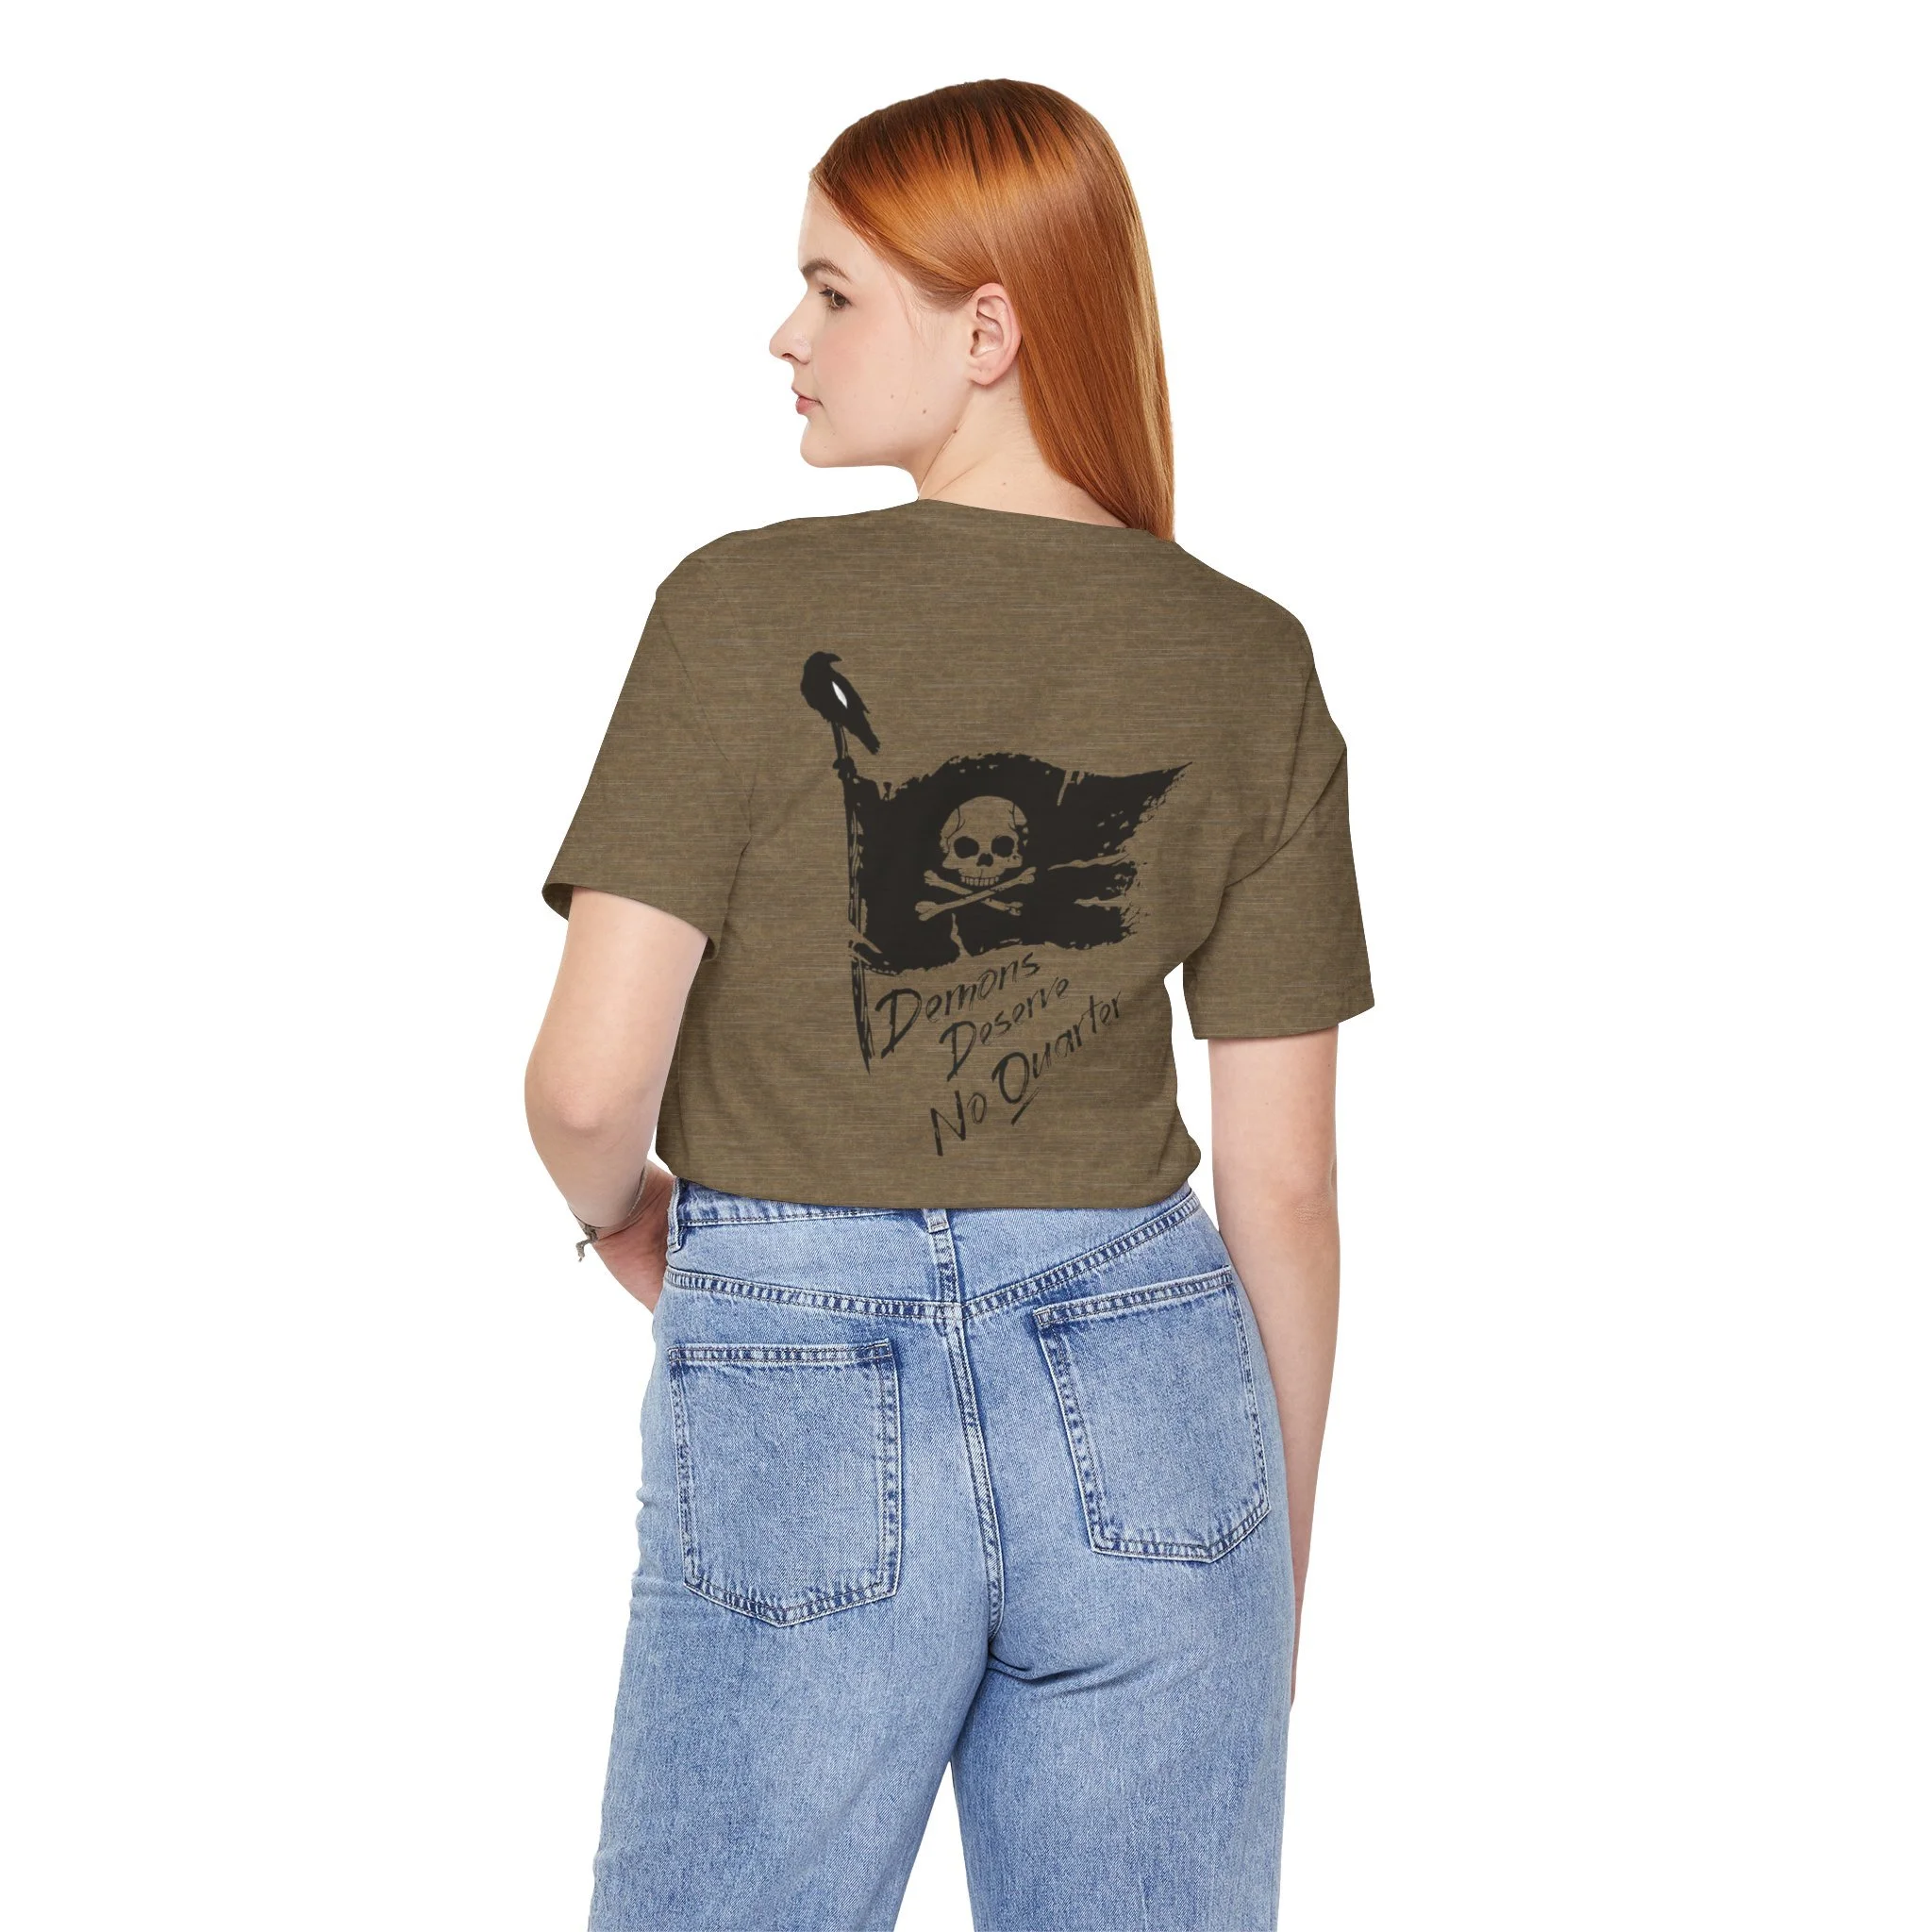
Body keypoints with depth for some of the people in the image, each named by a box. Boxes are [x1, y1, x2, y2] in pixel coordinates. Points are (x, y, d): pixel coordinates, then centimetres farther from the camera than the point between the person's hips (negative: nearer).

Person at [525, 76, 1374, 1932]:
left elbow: (588, 1080, -13)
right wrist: (1281, 1568, 12)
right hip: (1150, 1408, 3)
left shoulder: (746, 612, -9)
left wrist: (619, 1213, 10)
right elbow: (1281, 1183, 2)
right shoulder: (1254, 667, 0)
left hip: (792, 1398, -2)